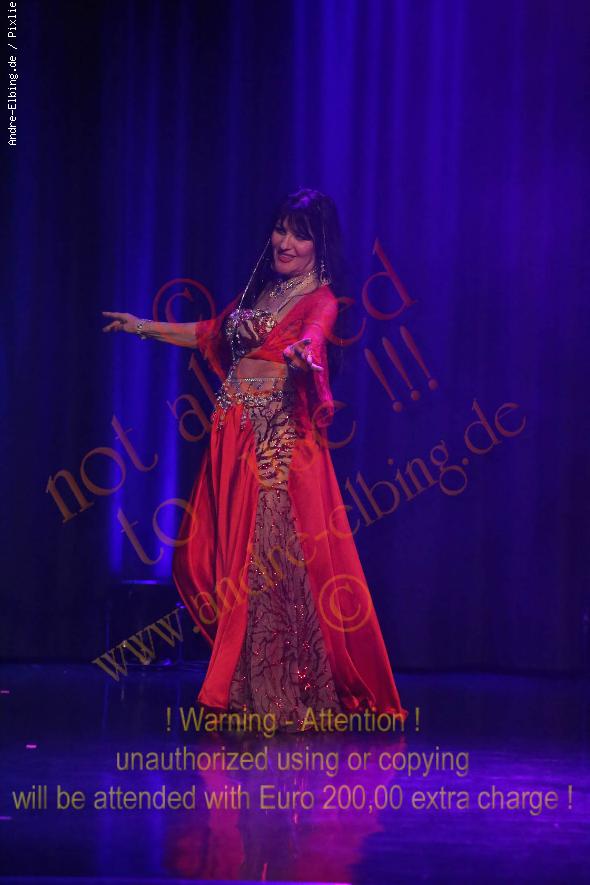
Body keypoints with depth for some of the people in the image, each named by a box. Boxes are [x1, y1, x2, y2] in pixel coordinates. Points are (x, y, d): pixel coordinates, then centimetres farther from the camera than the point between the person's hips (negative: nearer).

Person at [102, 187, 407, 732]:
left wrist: (302, 356, -47)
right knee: (221, 556, 3)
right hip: (233, 435, 7)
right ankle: (242, 688, 11)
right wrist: (143, 327, 39)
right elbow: (210, 334, 33)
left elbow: (313, 339, -24)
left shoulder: (321, 299, -2)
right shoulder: (260, 290, 19)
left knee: (277, 559, -9)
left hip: (281, 440, -7)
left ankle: (287, 695, -3)